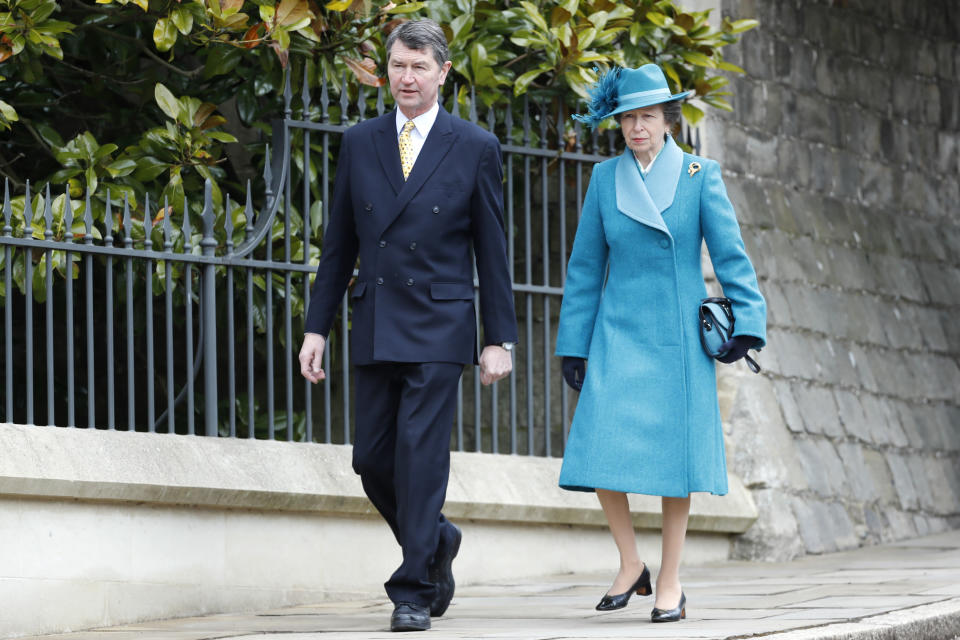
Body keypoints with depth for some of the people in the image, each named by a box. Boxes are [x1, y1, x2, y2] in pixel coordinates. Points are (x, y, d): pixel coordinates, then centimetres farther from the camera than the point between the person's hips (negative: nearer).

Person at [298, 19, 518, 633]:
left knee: (421, 454, -10)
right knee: (372, 459, 4)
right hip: (375, 326, 4)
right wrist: (317, 327, 8)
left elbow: (492, 252, 3)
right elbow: (339, 243, 13)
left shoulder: (475, 148, 2)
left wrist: (500, 339, -1)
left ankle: (414, 591, -6)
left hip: (439, 327, -4)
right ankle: (436, 542, 29)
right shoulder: (359, 143, 10)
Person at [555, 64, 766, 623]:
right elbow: (585, 267, 10)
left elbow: (731, 255, -3)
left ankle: (670, 583, 8)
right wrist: (574, 345, 7)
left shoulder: (700, 176, 0)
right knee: (601, 448, -11)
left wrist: (747, 323, -15)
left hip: (679, 336, -2)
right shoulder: (606, 178, 6)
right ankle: (631, 566, 7)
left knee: (675, 455, -2)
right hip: (618, 335, 2)